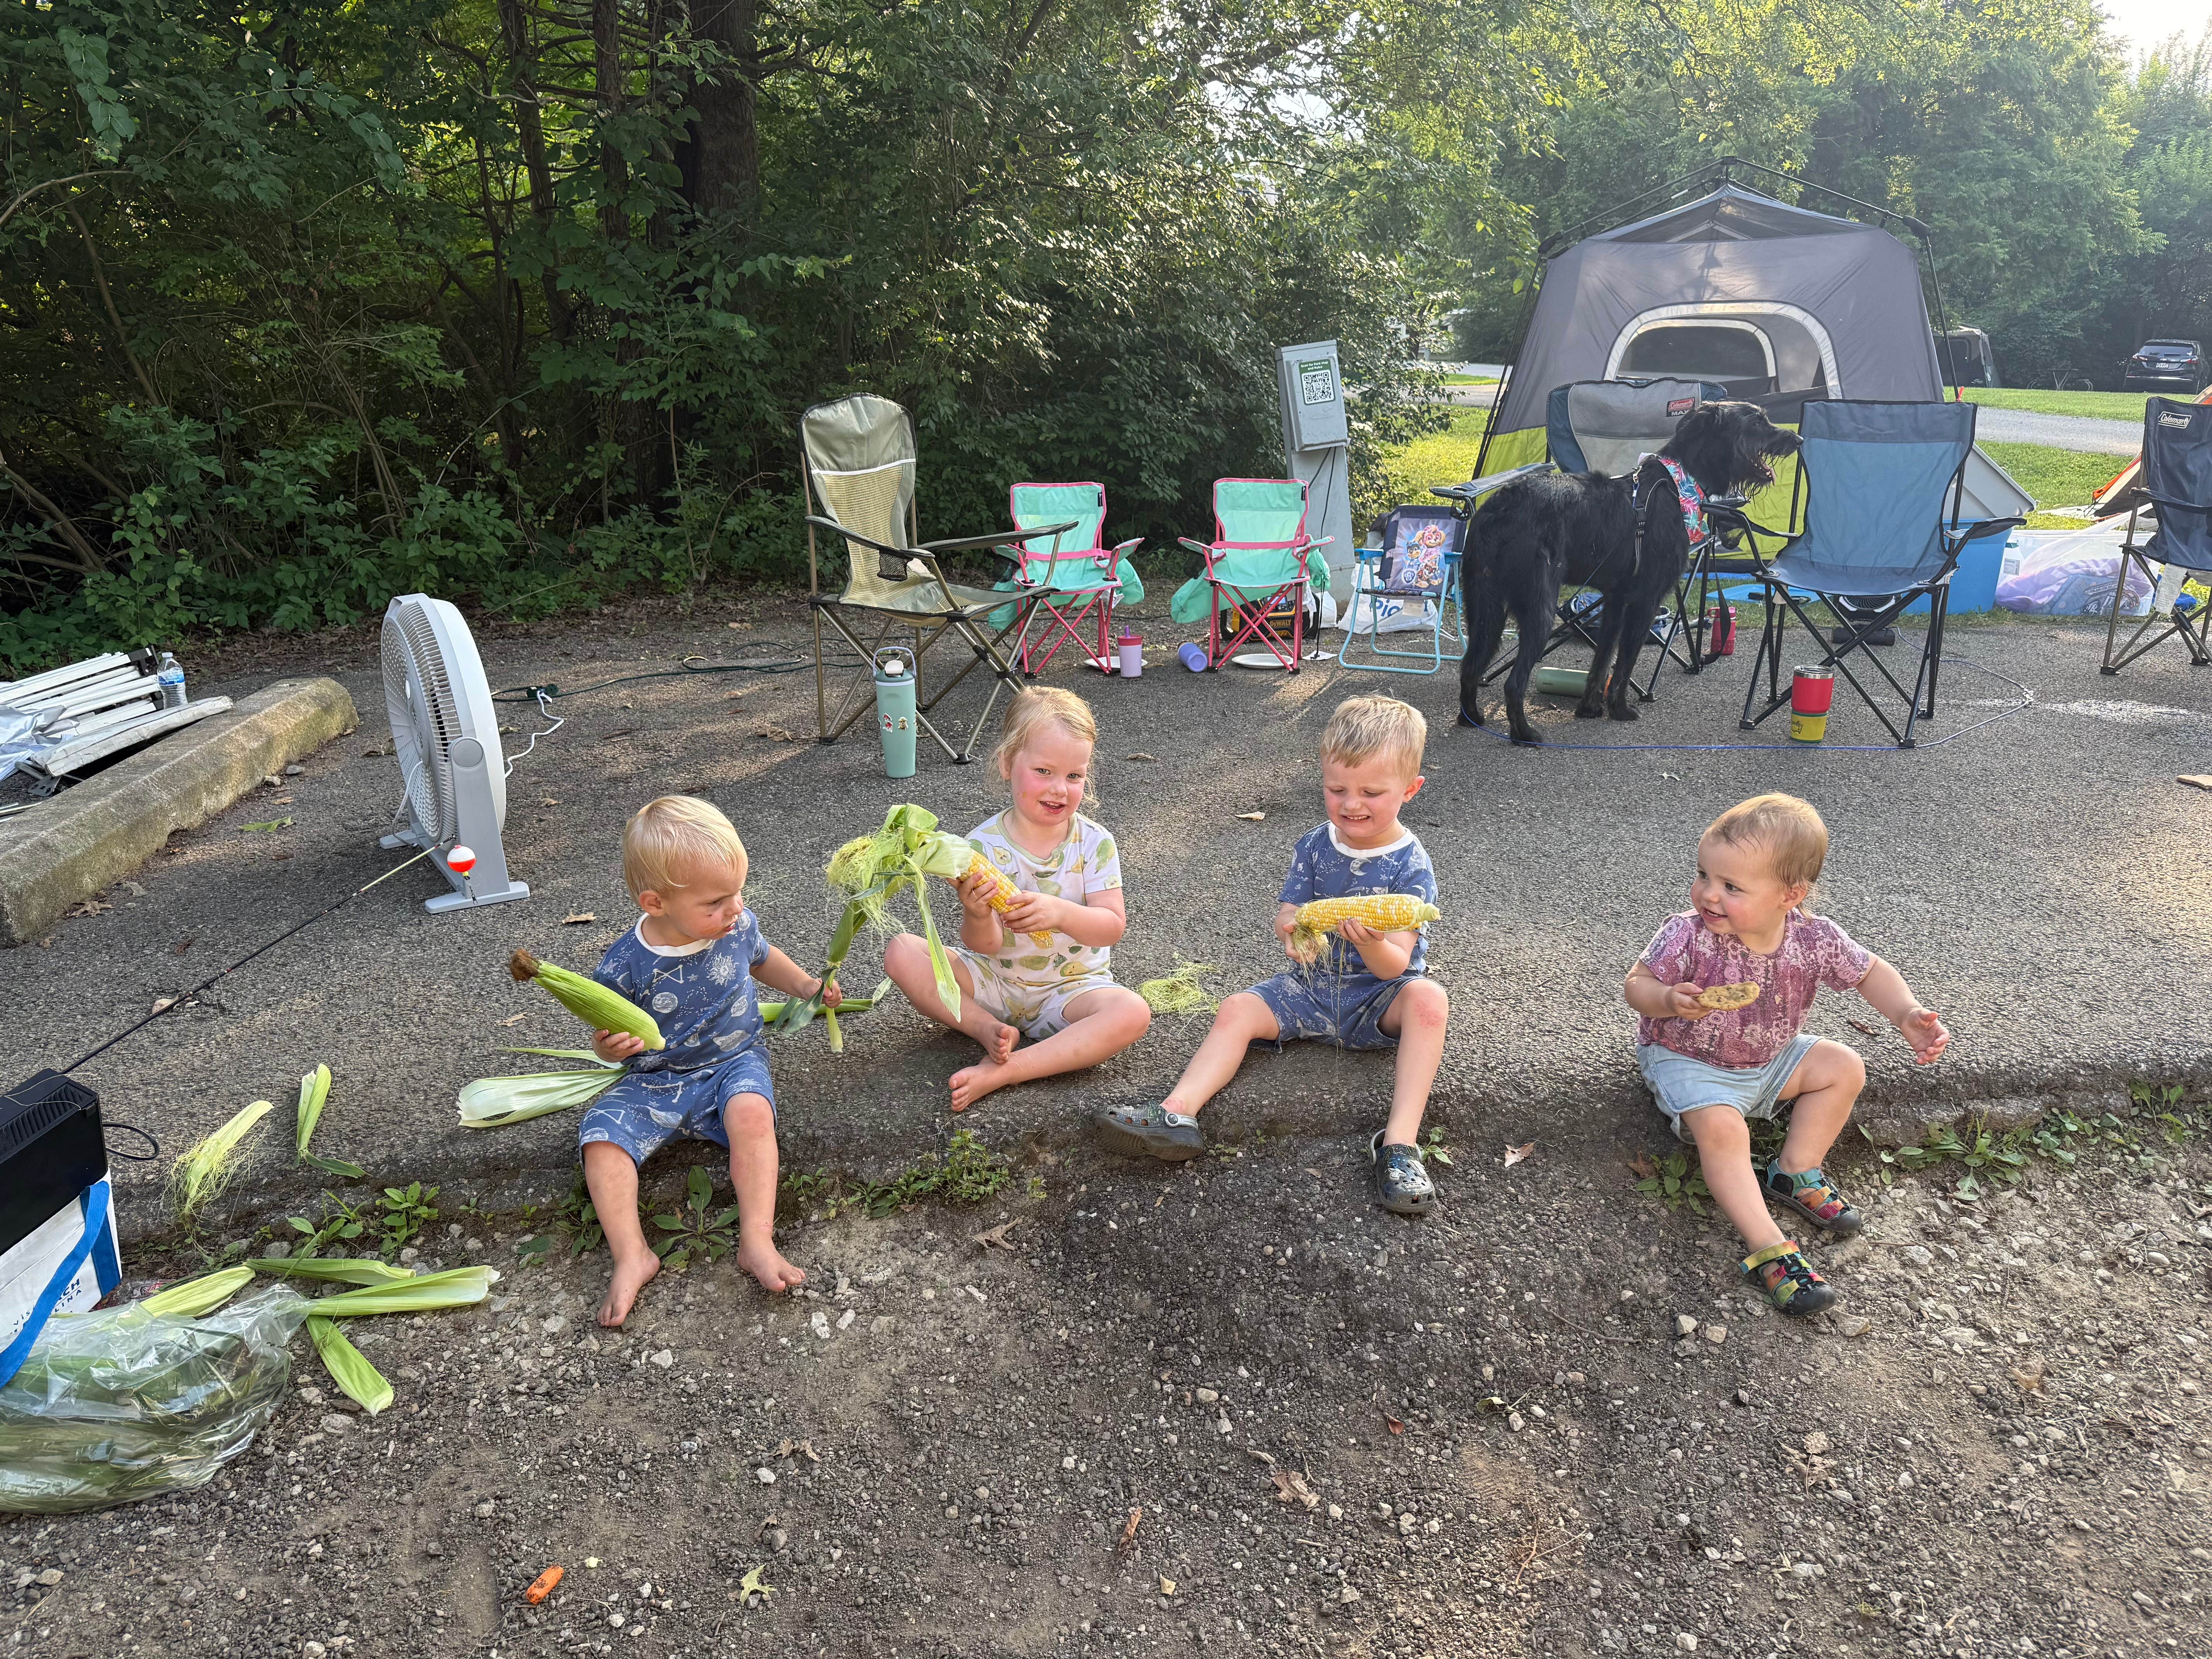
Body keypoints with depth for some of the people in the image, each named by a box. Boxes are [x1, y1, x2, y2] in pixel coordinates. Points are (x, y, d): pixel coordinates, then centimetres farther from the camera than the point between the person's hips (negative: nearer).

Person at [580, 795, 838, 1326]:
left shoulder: (737, 925, -7)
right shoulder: (624, 967, -16)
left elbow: (761, 958, 19)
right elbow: (605, 1040, -1)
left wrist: (806, 986, 8)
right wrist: (611, 1044, -24)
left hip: (733, 1063, 0)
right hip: (656, 1080, 0)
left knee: (751, 1111, -32)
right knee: (601, 1136, -23)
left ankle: (757, 1240, -32)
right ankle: (632, 1256, -20)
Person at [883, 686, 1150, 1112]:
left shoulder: (1094, 843, -8)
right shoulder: (983, 845, -11)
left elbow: (1114, 927, -16)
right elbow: (984, 946, -13)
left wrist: (1061, 913, -36)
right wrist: (976, 917, -38)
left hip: (1072, 985, 0)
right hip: (995, 979, 1)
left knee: (1132, 1013, -32)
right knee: (901, 952, -16)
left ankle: (1001, 1072, -32)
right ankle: (989, 1029, -18)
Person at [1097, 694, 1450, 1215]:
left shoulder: (1410, 865, -14)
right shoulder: (1315, 847, -1)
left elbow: (1396, 965, -21)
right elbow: (1287, 914, -1)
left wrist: (1373, 944, -45)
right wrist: (1292, 928, -27)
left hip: (1379, 995, -4)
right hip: (1313, 986, 4)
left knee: (1428, 998, -33)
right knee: (1237, 1010, -15)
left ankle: (1399, 1142, -38)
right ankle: (1177, 1113, -30)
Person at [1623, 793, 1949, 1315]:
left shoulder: (1815, 939, -18)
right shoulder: (1687, 936, -27)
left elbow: (1870, 972, 1)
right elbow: (1638, 984, -17)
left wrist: (1907, 1014, -15)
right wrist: (1668, 1000, -39)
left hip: (1770, 1057, 5)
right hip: (1689, 1060, -5)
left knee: (1845, 1069, -1)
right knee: (1720, 1127, -28)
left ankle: (1795, 1173, 6)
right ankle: (1768, 1250, -22)